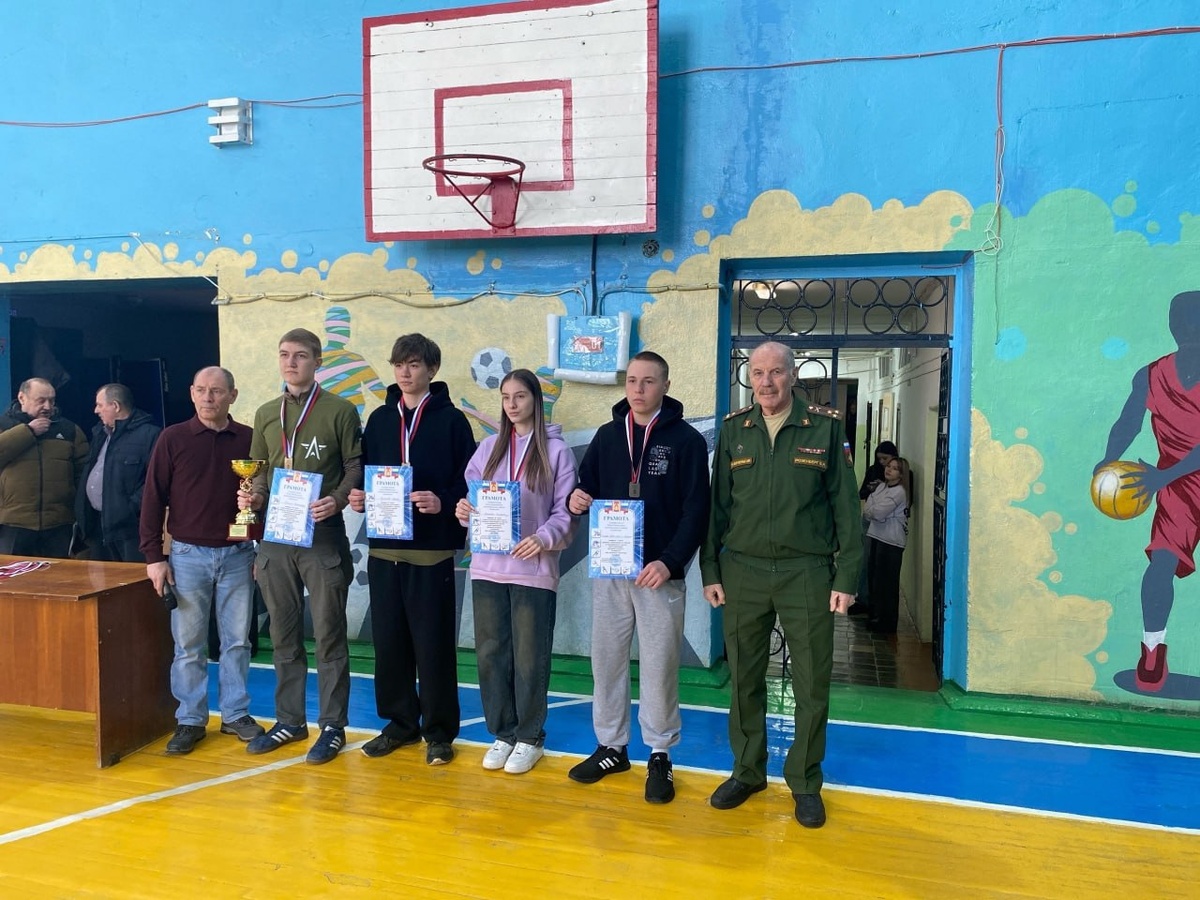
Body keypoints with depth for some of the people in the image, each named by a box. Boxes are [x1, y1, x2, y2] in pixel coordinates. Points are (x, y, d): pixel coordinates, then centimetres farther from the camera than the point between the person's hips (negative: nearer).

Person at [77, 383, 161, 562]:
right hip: (98, 524, 9)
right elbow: (89, 474, 25)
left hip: (129, 526, -9)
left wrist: (133, 506, -22)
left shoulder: (149, 434, -12)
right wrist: (81, 513, 16)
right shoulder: (99, 433, 19)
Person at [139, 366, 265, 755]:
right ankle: (190, 720, 20)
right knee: (188, 645, 7)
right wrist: (153, 555, -4)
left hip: (238, 554, 1)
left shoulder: (249, 439, 1)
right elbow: (153, 499, 0)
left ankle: (236, 714, 22)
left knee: (237, 641, 9)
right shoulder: (173, 439, -1)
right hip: (188, 555, -1)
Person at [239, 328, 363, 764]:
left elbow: (356, 466, -3)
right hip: (275, 536, 5)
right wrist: (254, 495, -3)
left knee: (329, 635, 3)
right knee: (283, 635, 14)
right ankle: (289, 721, 28)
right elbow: (261, 470, 17)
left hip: (323, 536, -5)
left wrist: (338, 500, -20)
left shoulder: (340, 411, -3)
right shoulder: (265, 414, 13)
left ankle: (333, 727, 15)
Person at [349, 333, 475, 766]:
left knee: (433, 643, 2)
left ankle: (439, 731, 16)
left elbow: (468, 480, -4)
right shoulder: (380, 419, 12)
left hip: (432, 550, -4)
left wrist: (443, 502, -21)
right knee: (388, 640, 10)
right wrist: (358, 496, -5)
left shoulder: (451, 420, 0)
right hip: (384, 548, 5)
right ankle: (400, 722, 27)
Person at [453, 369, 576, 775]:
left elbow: (565, 511, -4)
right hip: (487, 566, 4)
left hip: (533, 569, -4)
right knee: (491, 653, 10)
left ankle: (529, 737, 22)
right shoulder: (488, 447, 12)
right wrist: (463, 509, -10)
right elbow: (471, 495, 13)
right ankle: (503, 733, 26)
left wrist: (543, 539, -21)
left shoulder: (556, 450, -1)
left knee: (529, 657, 5)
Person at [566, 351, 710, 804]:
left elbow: (696, 510, -9)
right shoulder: (607, 435, 9)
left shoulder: (687, 440, -4)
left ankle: (660, 756, 21)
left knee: (658, 667, 4)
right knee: (606, 660, 11)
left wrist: (670, 561, -19)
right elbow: (587, 489, 12)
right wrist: (577, 499, -12)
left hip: (659, 572, -4)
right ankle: (611, 747, 28)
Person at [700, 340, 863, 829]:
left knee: (811, 685, 6)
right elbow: (717, 505, 8)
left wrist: (847, 577, -5)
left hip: (807, 572, -2)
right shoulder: (733, 429, 6)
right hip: (742, 571, 2)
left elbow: (845, 505, -1)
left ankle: (805, 781, 24)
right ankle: (747, 772, 29)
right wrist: (710, 571, 4)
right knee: (744, 679, 11)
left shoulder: (825, 427, -1)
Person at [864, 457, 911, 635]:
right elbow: (867, 510, 7)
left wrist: (870, 510, 0)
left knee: (887, 582, -2)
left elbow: (878, 513, -19)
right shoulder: (881, 487, 13)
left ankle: (887, 623, 8)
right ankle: (876, 616, 26)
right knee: (874, 577, 13)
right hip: (877, 536, 8)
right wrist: (873, 512, -12)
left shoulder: (899, 492, -12)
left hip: (891, 541, -8)